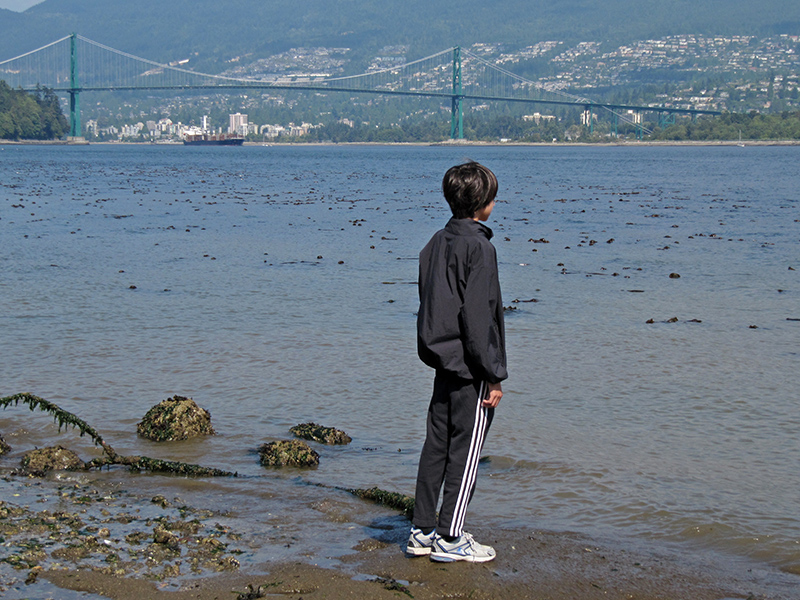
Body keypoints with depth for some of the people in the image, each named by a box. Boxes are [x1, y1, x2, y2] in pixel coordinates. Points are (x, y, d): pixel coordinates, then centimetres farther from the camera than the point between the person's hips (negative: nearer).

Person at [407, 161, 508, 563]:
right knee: (465, 449, 0)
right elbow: (478, 317, -19)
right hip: (470, 368, -8)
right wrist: (494, 376, -15)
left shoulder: (437, 242, 9)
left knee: (436, 445, 12)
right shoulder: (478, 247, -16)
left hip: (442, 361, 8)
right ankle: (450, 539, 6)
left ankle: (422, 531, 18)